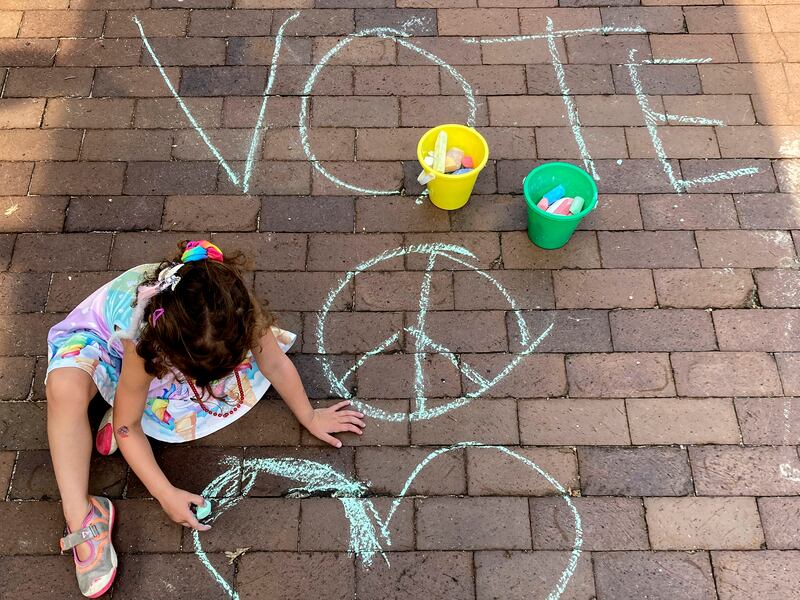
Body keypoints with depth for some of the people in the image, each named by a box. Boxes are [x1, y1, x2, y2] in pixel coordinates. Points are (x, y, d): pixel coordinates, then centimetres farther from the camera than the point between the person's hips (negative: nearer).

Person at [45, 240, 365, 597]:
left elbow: (276, 364, -18)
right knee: (66, 389, -36)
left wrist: (309, 417, -8)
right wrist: (166, 495, -27)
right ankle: (81, 520, -22)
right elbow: (125, 426, -27)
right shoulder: (144, 342, -42)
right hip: (103, 332, -4)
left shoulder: (235, 309, -37)